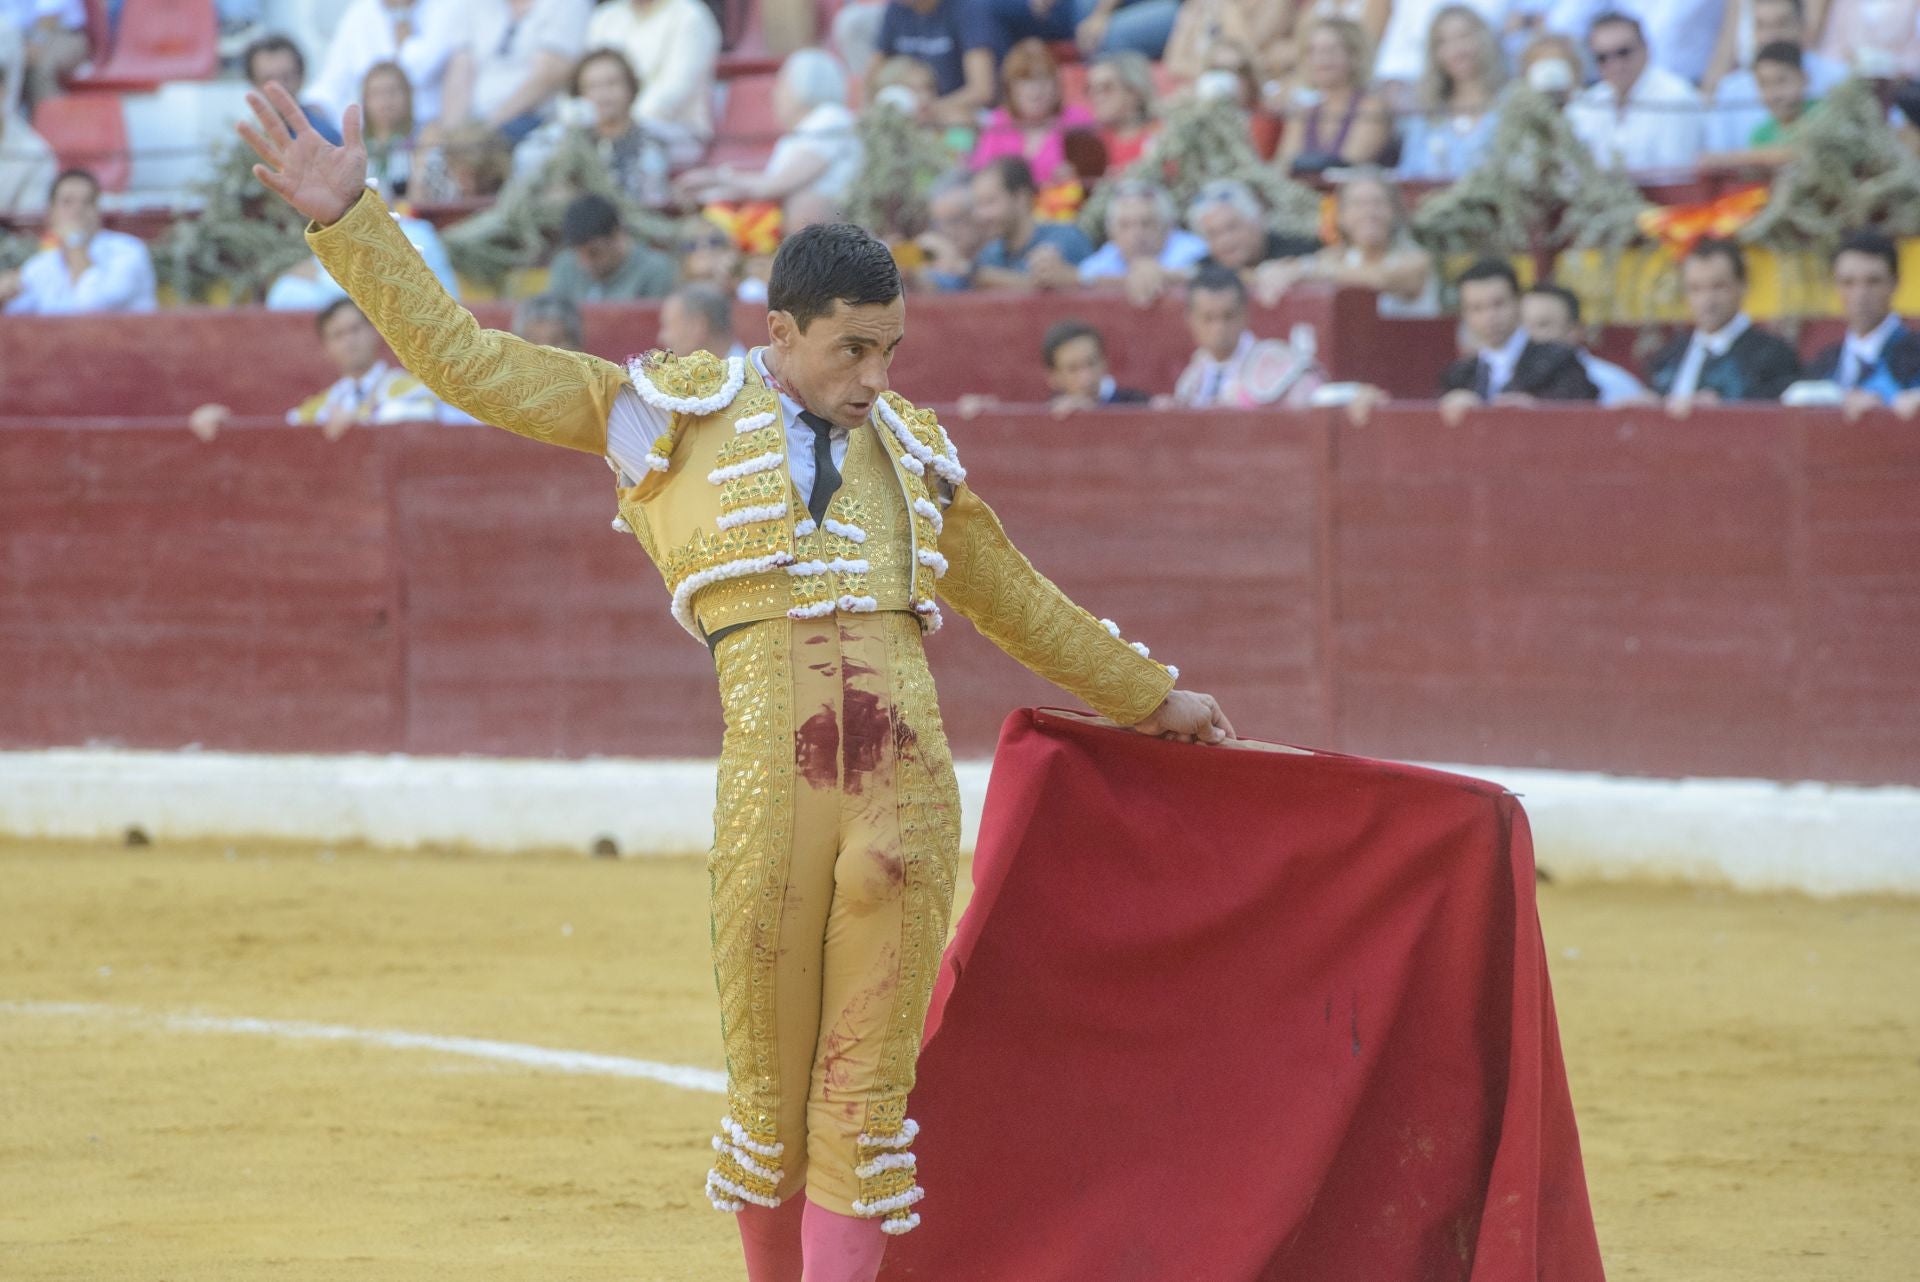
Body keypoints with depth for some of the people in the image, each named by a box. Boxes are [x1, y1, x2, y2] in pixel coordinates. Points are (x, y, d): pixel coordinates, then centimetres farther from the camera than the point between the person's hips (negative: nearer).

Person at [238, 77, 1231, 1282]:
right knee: (772, 1094, 5)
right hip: (771, 788, -2)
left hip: (911, 798, 2)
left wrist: (1152, 696, 44)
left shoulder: (913, 450, 21)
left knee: (867, 1104, -1)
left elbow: (1020, 602, 36)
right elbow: (462, 358, 10)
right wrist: (348, 218, 3)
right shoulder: (675, 413, 10)